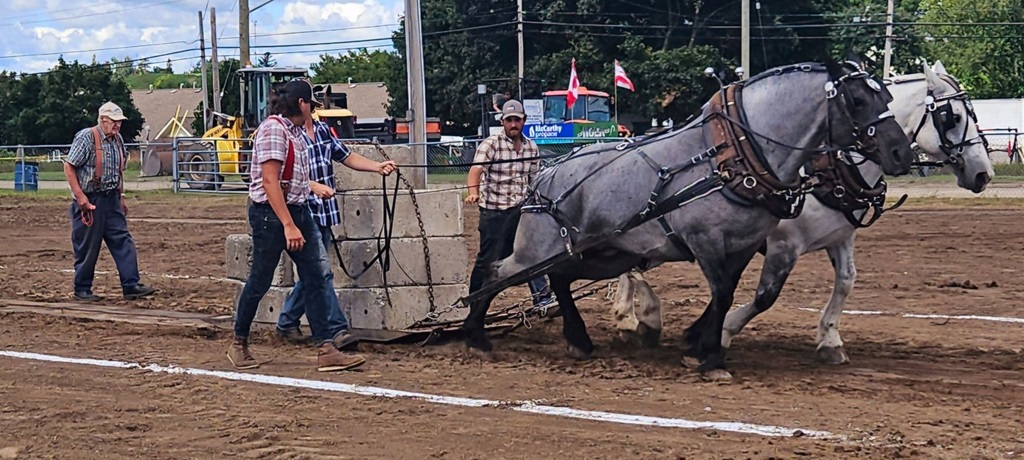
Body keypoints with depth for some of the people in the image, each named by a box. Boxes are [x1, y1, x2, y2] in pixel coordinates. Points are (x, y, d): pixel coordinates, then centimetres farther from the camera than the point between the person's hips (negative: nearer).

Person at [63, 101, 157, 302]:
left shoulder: (118, 140, 9)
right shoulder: (86, 138, -13)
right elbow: (69, 167, -14)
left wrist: (120, 197, 18)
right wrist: (80, 196, -19)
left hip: (111, 199, 7)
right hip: (90, 201, -7)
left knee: (123, 241, 2)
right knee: (88, 246, 1)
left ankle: (131, 285, 3)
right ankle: (82, 289, 12)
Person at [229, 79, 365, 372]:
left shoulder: (296, 132, 13)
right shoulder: (273, 129, -15)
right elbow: (270, 181, -21)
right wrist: (288, 226, -25)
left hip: (300, 211, 9)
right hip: (271, 215, -9)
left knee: (314, 279, 1)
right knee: (260, 282, 4)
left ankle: (326, 350, -2)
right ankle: (239, 345, 20)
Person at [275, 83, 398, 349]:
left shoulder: (323, 130, 13)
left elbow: (346, 157, 18)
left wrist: (378, 167, 5)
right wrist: (312, 185, -29)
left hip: (325, 214, 8)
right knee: (322, 271, -13)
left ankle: (287, 323, 27)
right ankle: (338, 330, -13)